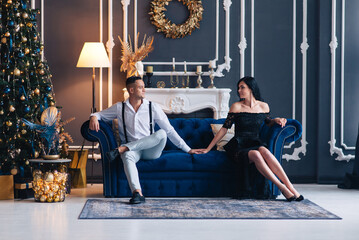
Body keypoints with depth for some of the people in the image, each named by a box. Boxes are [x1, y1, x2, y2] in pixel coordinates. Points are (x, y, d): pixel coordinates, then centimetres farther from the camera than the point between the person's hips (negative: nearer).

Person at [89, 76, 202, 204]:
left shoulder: (152, 107, 6)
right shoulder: (120, 108, 8)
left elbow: (169, 130, 6)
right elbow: (100, 114, 18)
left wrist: (187, 149, 2)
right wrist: (94, 117, -9)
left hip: (151, 150, 1)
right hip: (132, 150, -1)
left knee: (161, 133, -30)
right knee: (127, 156, -37)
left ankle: (123, 148, -29)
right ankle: (137, 193, -53)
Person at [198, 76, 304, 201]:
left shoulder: (263, 106, 10)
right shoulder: (237, 107, 1)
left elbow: (268, 122, 29)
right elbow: (224, 129, 2)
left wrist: (276, 120, 6)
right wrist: (208, 149, -1)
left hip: (255, 144, 2)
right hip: (238, 148, -2)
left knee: (264, 151, -36)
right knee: (255, 155, -37)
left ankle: (289, 185, -39)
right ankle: (281, 187, -39)